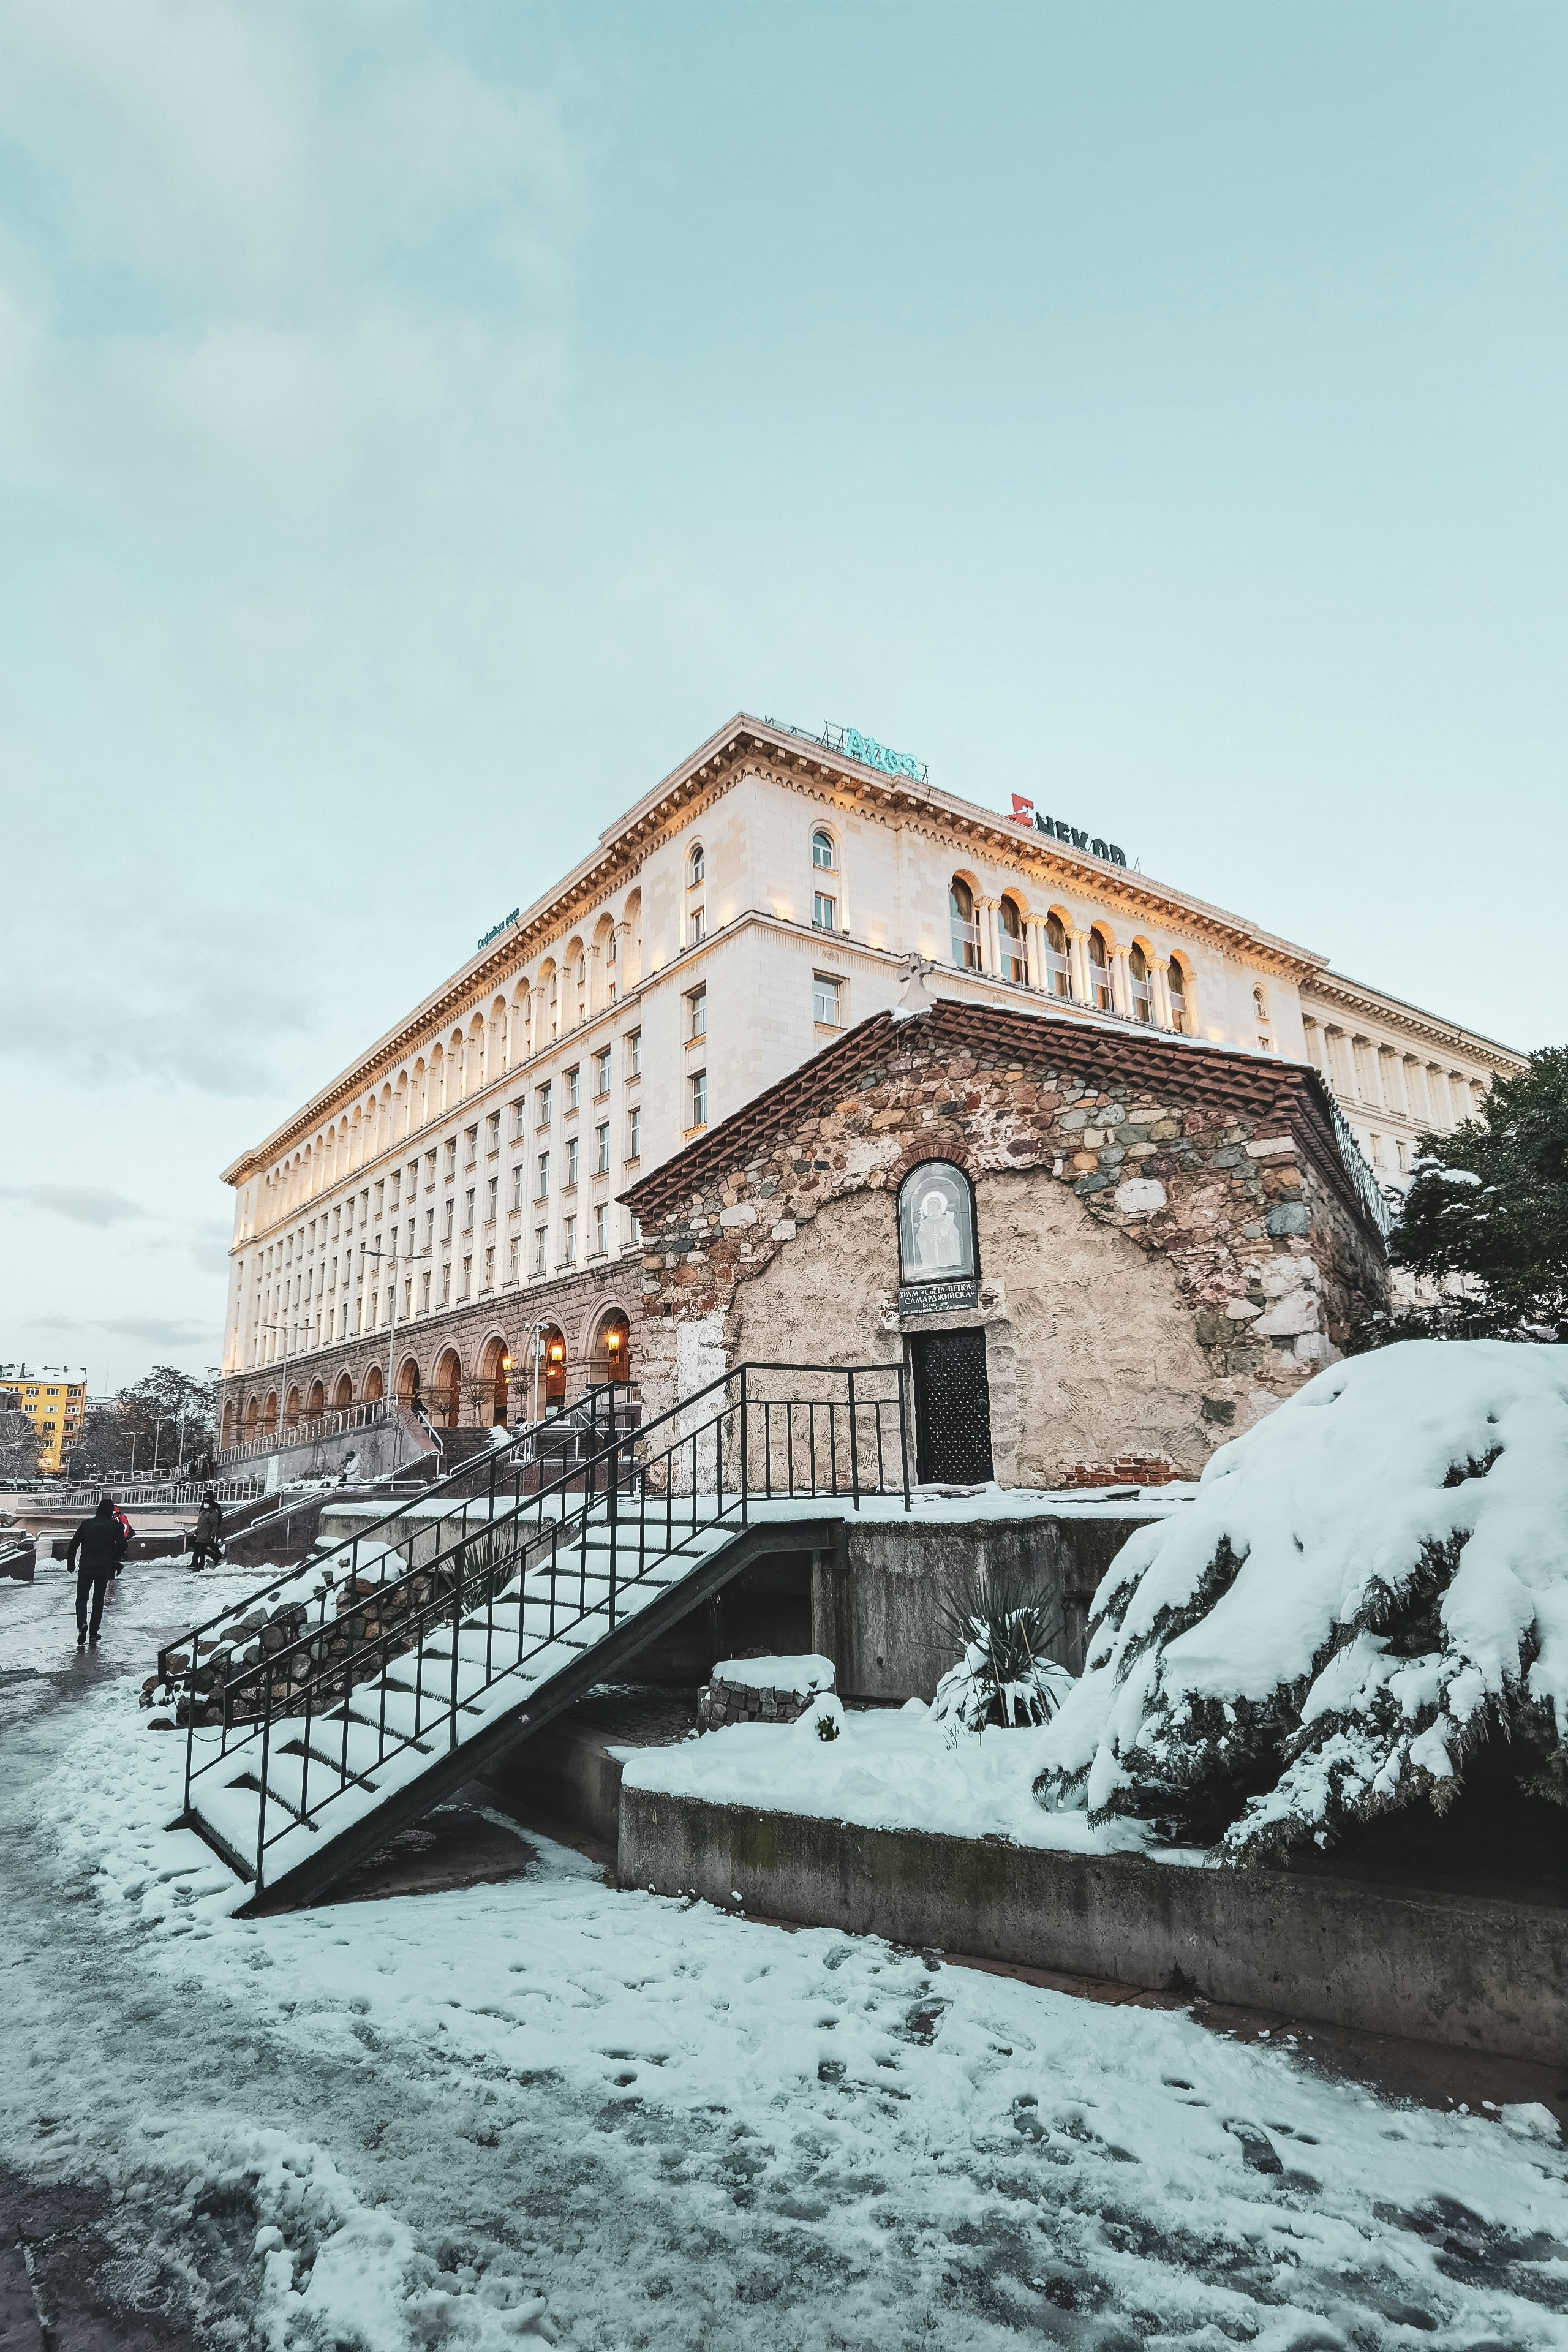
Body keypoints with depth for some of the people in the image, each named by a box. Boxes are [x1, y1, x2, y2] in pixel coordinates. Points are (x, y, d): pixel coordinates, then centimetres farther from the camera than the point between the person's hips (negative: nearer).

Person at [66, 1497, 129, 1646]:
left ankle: (82, 1624, -18)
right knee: (98, 1600, 11)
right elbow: (122, 1546, -4)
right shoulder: (115, 1526, 2)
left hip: (86, 1567, 0)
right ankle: (94, 1632, 10)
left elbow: (73, 1544, 6)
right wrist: (115, 1563, 10)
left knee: (81, 1598, 7)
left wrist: (70, 1562, 15)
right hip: (105, 1569, 0)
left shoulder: (87, 1524, 6)